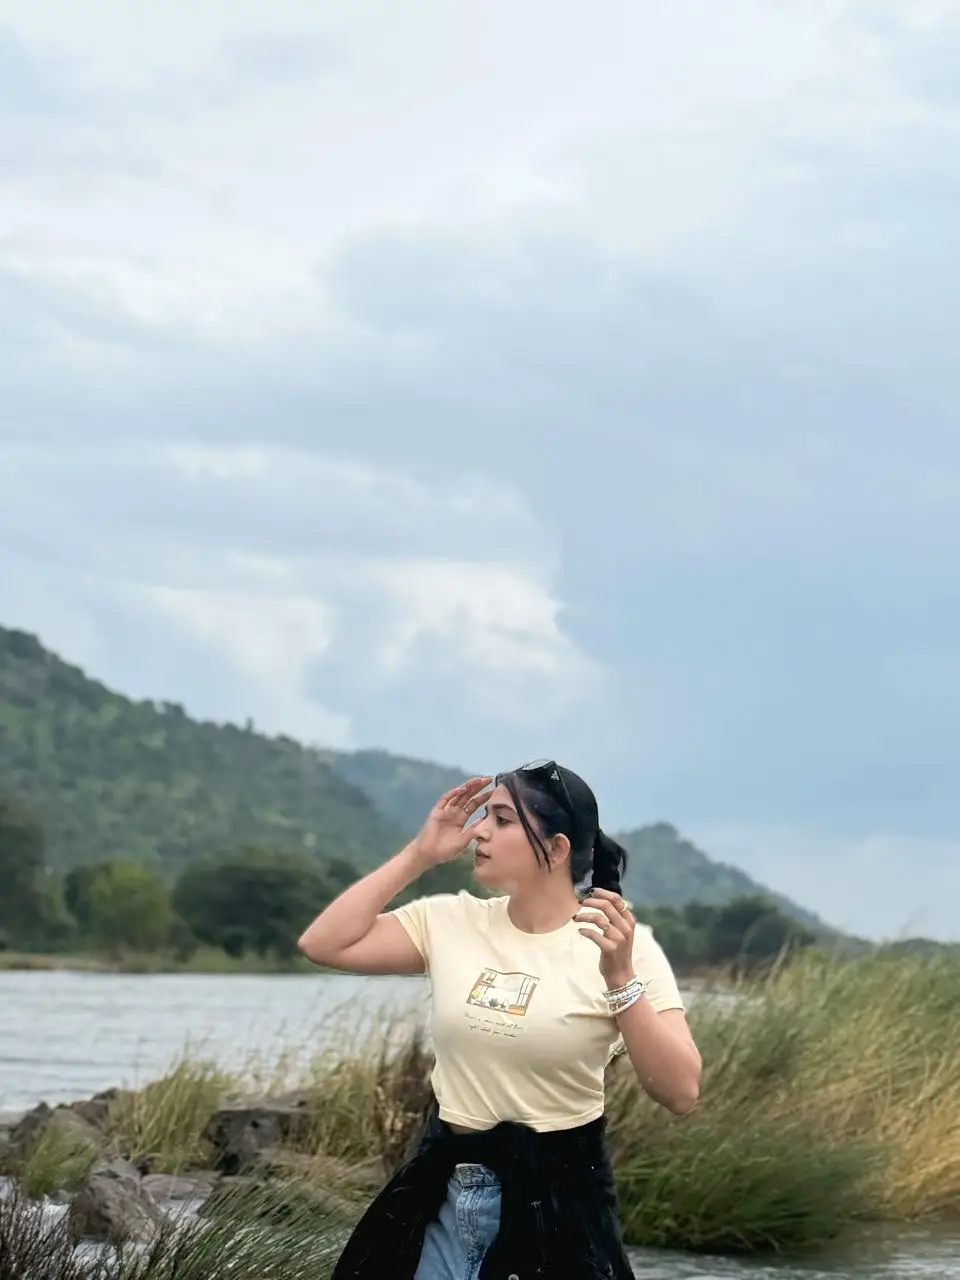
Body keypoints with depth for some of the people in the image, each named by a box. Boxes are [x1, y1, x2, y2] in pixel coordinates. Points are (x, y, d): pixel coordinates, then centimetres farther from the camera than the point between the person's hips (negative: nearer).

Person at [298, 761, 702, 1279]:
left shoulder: (623, 945, -10)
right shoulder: (450, 922, 3)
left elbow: (680, 1092, -17)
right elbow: (324, 944, -3)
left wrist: (620, 977, -28)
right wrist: (418, 854, -4)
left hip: (557, 1194, -4)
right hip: (442, 1189, 4)